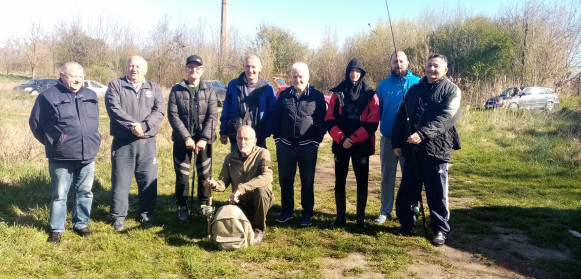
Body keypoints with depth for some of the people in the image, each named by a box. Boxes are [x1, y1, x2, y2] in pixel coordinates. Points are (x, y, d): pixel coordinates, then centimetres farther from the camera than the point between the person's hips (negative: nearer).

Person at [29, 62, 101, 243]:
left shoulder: (91, 96, 9)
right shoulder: (49, 96, -6)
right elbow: (35, 123, 2)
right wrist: (52, 143, 9)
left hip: (88, 156, 4)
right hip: (61, 158, -4)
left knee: (85, 192, 12)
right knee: (59, 194, 6)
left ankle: (81, 224, 27)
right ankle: (57, 229, 19)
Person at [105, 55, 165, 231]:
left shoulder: (154, 88, 11)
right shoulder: (115, 86, 5)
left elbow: (159, 112, -3)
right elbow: (114, 109, -10)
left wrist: (144, 126, -20)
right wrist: (133, 125, -20)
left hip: (147, 143, 2)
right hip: (122, 143, -2)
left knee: (149, 181, 7)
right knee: (120, 181, 4)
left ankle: (146, 214, 23)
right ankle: (118, 216, 18)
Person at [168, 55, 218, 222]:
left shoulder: (209, 90, 4)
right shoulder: (176, 90, 2)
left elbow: (213, 116, -4)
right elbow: (173, 116, -5)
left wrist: (204, 139, -14)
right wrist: (186, 137, -14)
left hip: (204, 139, 1)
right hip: (182, 140, 0)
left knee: (205, 174, 6)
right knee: (182, 174, 4)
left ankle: (203, 205, 23)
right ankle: (183, 206, 19)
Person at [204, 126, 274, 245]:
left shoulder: (262, 154, -14)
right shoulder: (230, 158, 1)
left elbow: (267, 177, -32)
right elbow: (223, 183, 0)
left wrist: (241, 188, -39)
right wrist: (214, 185, -25)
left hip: (260, 200, -3)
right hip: (240, 202, 3)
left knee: (261, 189, -36)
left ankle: (259, 230, -13)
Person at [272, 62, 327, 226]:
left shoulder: (317, 96, 0)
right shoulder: (284, 95, 7)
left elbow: (322, 121, 1)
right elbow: (276, 119, 11)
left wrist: (316, 141, -5)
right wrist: (277, 138, 3)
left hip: (308, 147, -2)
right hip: (285, 145, 3)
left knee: (307, 182, 6)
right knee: (285, 180, 10)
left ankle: (307, 213, 18)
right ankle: (287, 211, 25)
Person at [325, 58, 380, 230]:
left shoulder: (370, 96, 0)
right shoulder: (337, 94, 5)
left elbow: (372, 123, -7)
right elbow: (329, 120, 0)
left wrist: (353, 139, -14)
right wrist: (341, 138, -13)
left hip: (362, 145, -1)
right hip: (340, 144, 2)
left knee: (362, 182, 4)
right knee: (339, 180, 8)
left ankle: (361, 218, 17)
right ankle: (340, 216, 21)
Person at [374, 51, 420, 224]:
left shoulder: (417, 83, -1)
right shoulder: (383, 85, 6)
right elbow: (377, 111, 9)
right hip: (388, 138, 2)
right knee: (387, 176, 10)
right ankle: (385, 211, 20)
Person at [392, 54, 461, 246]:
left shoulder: (451, 90, -1)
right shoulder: (414, 90, 14)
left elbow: (446, 118, -17)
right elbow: (401, 117, 13)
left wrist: (422, 133, -28)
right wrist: (397, 143, 6)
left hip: (437, 150, -4)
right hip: (412, 150, 4)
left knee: (437, 193, 3)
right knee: (408, 190, 11)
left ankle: (440, 230, 18)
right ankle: (407, 223, 28)